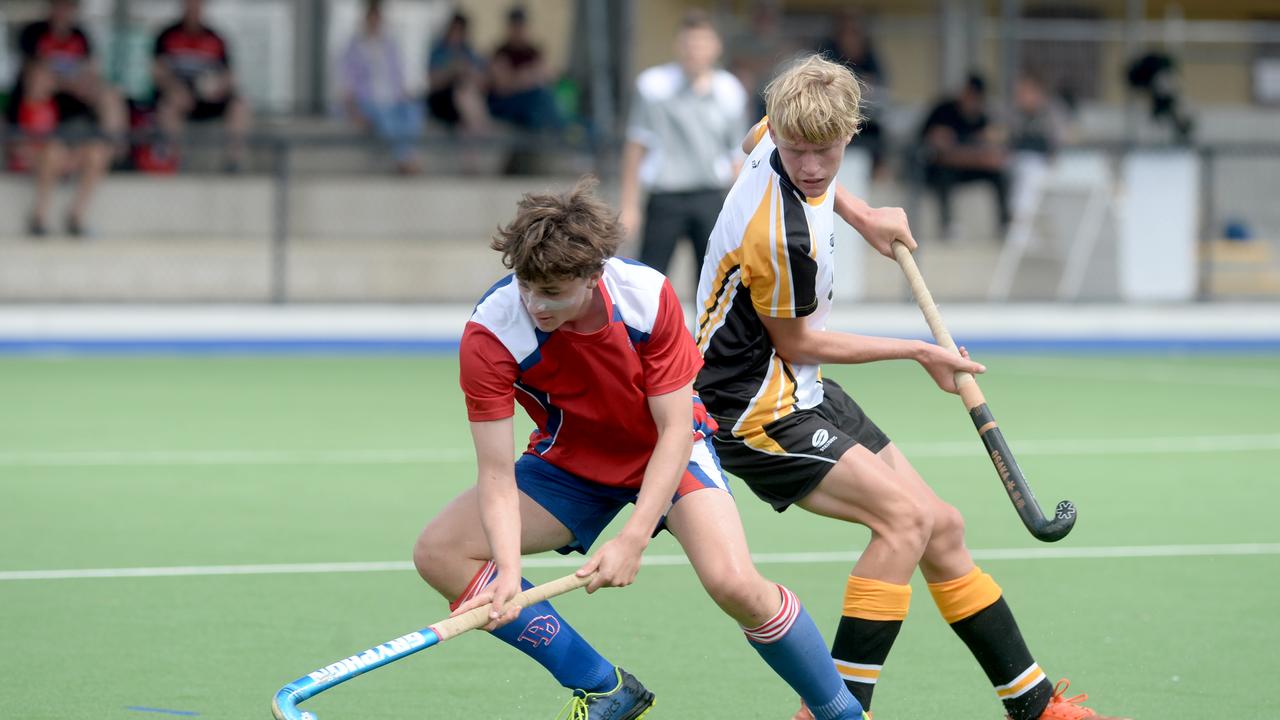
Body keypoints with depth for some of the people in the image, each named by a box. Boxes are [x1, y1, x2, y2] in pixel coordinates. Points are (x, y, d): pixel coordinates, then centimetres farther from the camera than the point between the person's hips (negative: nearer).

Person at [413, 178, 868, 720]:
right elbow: (497, 474, -27)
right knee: (438, 554, -16)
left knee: (734, 583, -29)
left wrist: (633, 539, -34)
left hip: (669, 451, -3)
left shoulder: (648, 296, -28)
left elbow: (675, 430, -23)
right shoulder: (490, 335, -28)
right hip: (569, 462, 3)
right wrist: (508, 569, -43)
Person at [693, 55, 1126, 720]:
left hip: (802, 393, 10)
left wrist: (862, 216, 20)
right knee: (905, 515, -25)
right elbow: (795, 343, -15)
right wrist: (917, 352, -3)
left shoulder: (774, 142, -5)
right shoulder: (783, 237, -30)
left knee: (940, 527, 10)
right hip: (755, 409, -10)